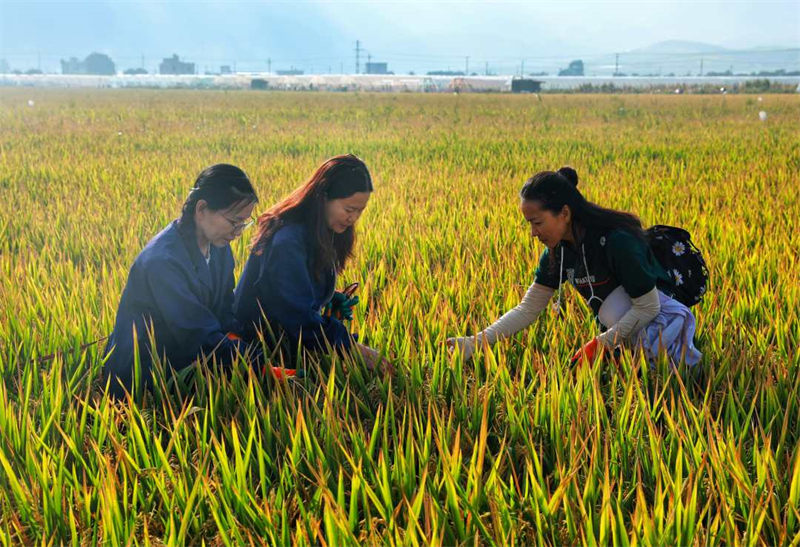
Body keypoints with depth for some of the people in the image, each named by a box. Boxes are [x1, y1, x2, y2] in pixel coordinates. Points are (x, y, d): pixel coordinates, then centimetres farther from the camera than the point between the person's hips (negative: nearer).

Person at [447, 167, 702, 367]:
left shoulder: (617, 241, -31)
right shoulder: (558, 250, -9)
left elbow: (648, 307, -26)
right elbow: (528, 309, -7)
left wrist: (601, 344, -27)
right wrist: (476, 342, -17)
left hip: (658, 310, -7)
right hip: (616, 320, 7)